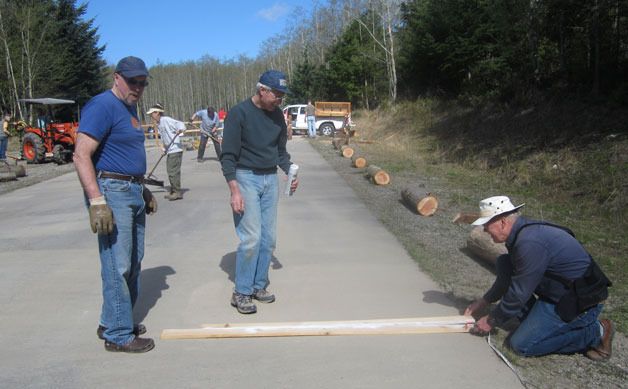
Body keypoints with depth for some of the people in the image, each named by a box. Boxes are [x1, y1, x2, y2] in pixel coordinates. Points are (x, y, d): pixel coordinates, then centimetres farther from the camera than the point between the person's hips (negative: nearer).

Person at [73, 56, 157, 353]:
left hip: (133, 192, 10)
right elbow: (81, 155, -20)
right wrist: (97, 202, -26)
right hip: (112, 192, -10)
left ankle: (112, 322, 28)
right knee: (118, 266, -5)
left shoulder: (129, 108, 17)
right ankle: (118, 335, 7)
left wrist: (144, 190, 26)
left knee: (134, 261, 15)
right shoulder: (102, 106, -12)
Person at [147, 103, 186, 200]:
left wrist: (180, 130, -39)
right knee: (170, 171, 14)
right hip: (169, 151, 10)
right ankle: (173, 192, 24)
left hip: (175, 150, -10)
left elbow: (180, 124, -18)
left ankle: (177, 192, -3)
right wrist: (163, 145, 10)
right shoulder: (158, 124, 15)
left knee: (173, 172, -9)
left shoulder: (166, 120, -12)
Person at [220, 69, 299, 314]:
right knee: (251, 238, -9)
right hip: (246, 178, -6)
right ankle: (241, 292, 5)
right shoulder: (239, 113, -10)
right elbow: (228, 156, -11)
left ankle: (258, 286, 21)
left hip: (270, 179, 6)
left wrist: (290, 171, 0)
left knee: (269, 238, 7)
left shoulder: (277, 115, 8)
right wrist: (235, 191, -19)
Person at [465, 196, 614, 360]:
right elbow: (509, 275, 17)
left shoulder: (530, 243, -29)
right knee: (503, 264, 2)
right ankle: (534, 319, 8)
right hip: (556, 292, 10)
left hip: (579, 302, -9)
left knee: (521, 344, -11)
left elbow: (519, 293, -22)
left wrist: (492, 321, -8)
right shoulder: (522, 230, 3)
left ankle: (595, 331, -1)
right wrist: (484, 301, 17)